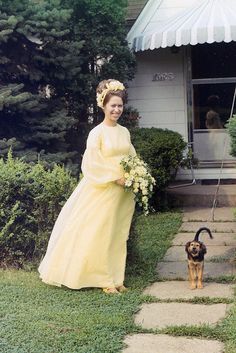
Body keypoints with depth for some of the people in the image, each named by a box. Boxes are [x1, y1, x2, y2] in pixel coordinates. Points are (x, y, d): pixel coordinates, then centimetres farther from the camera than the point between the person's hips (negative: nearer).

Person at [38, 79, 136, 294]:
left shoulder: (124, 132, 9)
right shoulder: (97, 133, -8)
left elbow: (133, 159, 16)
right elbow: (93, 164, -13)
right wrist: (116, 177, -16)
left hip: (123, 194, 6)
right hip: (103, 192, -5)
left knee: (118, 235, 9)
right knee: (99, 234, -2)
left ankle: (115, 277, 17)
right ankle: (105, 279, 8)